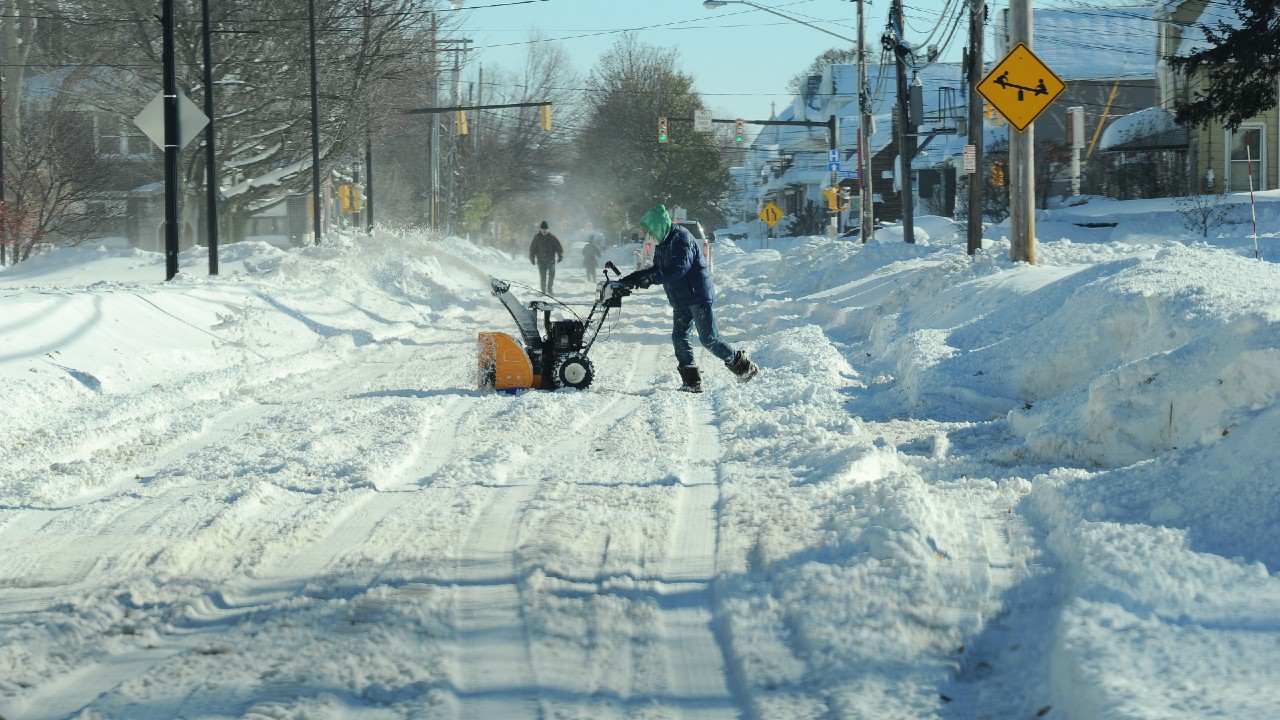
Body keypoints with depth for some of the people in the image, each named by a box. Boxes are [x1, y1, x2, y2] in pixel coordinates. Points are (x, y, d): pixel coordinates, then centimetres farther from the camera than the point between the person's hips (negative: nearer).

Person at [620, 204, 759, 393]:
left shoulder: (681, 239, -17)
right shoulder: (663, 244, 13)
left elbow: (679, 269, -26)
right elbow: (658, 269, 18)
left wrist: (650, 278, -30)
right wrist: (635, 277, 4)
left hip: (698, 295, -9)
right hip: (681, 300, 9)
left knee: (708, 338, -9)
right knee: (679, 338, 1)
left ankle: (744, 366, 5)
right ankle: (692, 382, 1)